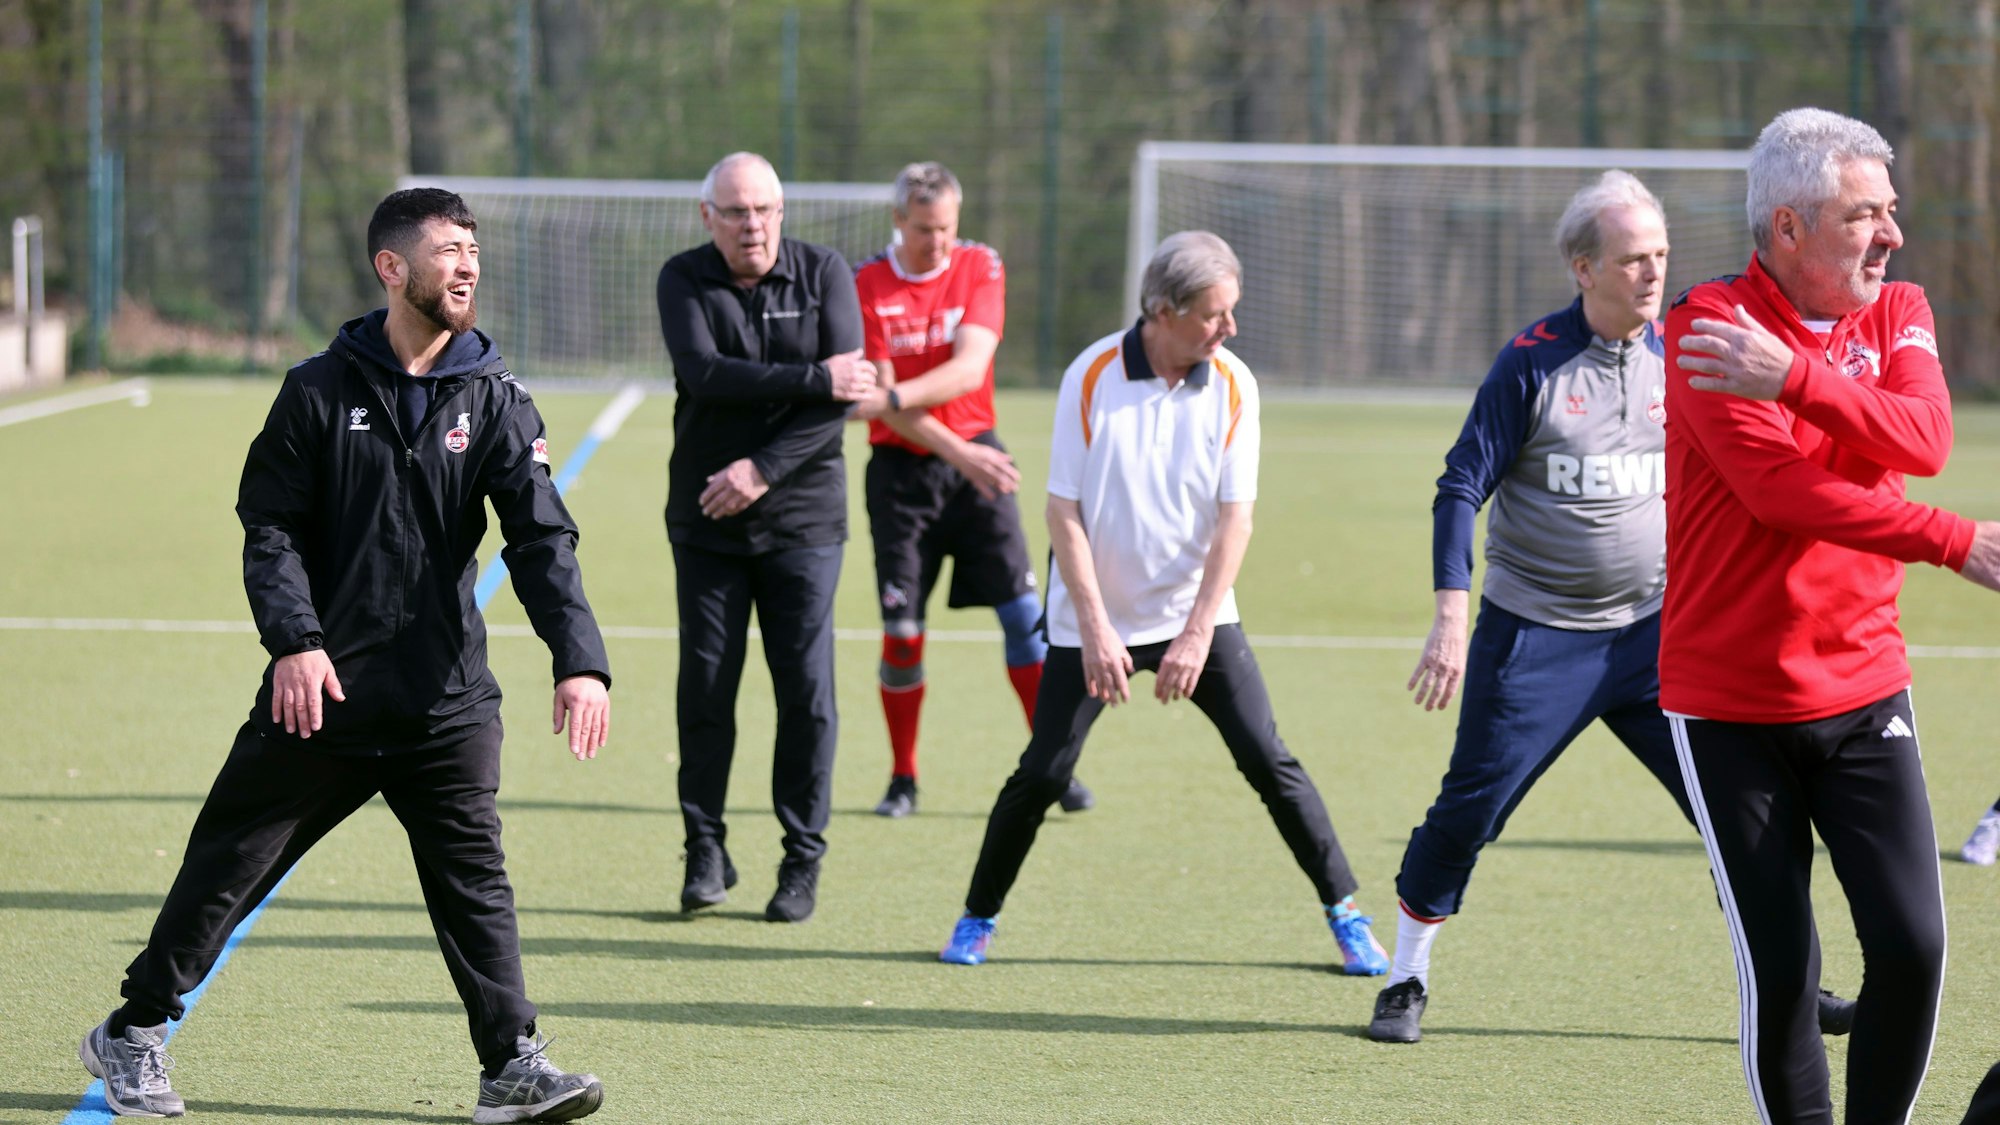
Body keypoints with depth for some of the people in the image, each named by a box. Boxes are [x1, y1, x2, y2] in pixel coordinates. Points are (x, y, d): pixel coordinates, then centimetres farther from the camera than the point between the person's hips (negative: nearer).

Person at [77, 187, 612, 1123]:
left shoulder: (494, 403, 2)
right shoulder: (320, 391, -1)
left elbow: (543, 538, -7)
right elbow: (270, 528, -2)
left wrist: (578, 660, -21)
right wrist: (295, 639, -18)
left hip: (447, 701, 1)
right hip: (322, 690, -1)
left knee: (473, 878, -3)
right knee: (230, 862, 6)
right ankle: (135, 1034, 19)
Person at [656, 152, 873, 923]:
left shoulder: (824, 274, -1)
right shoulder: (684, 280, 0)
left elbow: (847, 394, -10)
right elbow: (706, 374, -17)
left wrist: (763, 470, -17)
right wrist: (815, 378, -20)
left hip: (802, 518, -1)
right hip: (707, 520, 1)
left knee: (807, 692, -2)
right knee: (704, 690, 1)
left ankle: (803, 860, 7)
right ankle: (706, 853, 13)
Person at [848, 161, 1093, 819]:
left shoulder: (980, 268, -1)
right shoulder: (867, 287, -5)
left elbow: (968, 369, -14)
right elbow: (881, 395, -11)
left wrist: (891, 398, -29)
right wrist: (956, 451, -22)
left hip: (974, 456, 1)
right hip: (900, 466, -1)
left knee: (1022, 610, -5)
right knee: (901, 630, -3)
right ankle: (903, 781, 11)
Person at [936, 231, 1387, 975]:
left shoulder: (1233, 385, -7)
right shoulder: (1091, 377, -12)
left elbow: (1235, 518, -7)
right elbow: (1063, 510, -10)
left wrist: (1196, 635, -14)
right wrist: (1095, 628, -17)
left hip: (1196, 616, 1)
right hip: (1093, 620, -1)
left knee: (1268, 760, -6)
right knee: (1043, 773, -6)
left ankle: (1345, 912, 6)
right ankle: (978, 917, 14)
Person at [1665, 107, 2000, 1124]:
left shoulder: (1898, 314, 6)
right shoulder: (1711, 325, -10)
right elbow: (1779, 486, -22)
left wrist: (1796, 377, -30)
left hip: (1863, 688, 4)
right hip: (1730, 706, -4)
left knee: (1911, 944, -7)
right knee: (1778, 969, -4)